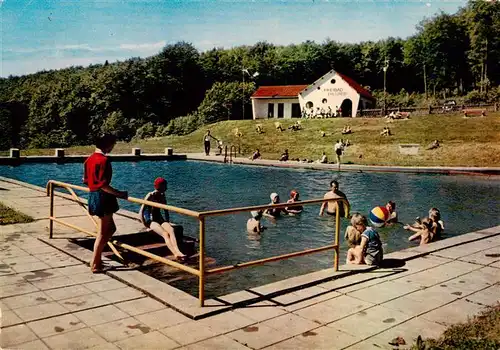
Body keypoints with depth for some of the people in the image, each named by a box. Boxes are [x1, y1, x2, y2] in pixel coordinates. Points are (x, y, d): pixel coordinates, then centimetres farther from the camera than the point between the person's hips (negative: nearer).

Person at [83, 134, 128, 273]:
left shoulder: (89, 159, 10)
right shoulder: (103, 160, -17)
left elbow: (86, 180, 15)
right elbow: (103, 184, -22)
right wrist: (119, 193, -16)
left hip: (93, 196, 9)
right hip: (103, 198, -9)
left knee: (111, 228, 19)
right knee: (103, 232, 2)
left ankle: (96, 257, 20)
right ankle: (95, 264, 9)